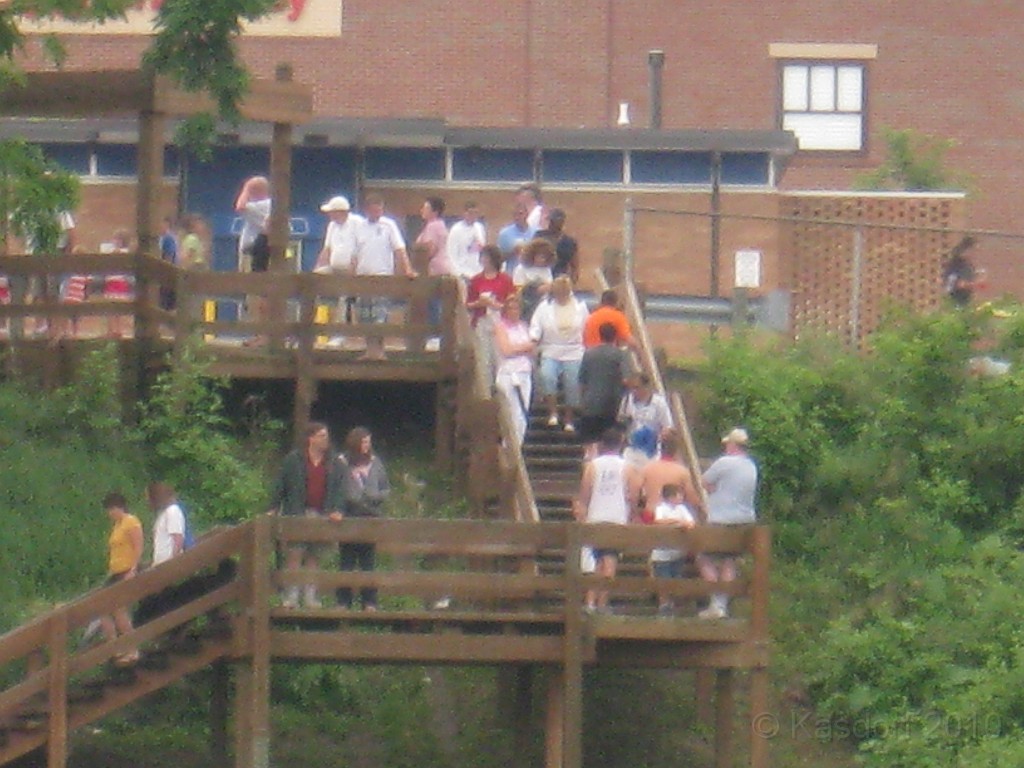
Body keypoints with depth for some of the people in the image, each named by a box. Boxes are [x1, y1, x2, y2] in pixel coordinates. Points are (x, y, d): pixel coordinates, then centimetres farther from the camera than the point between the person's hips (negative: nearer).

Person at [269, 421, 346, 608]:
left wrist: (336, 510, -5)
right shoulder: (293, 460, 3)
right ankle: (291, 597, -9)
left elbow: (339, 489, 9)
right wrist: (274, 509, -2)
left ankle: (311, 597, 9)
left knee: (314, 556, 5)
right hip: (297, 514, -3)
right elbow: (280, 486, 3)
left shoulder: (333, 465, 11)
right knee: (295, 554, -8)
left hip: (322, 516, 3)